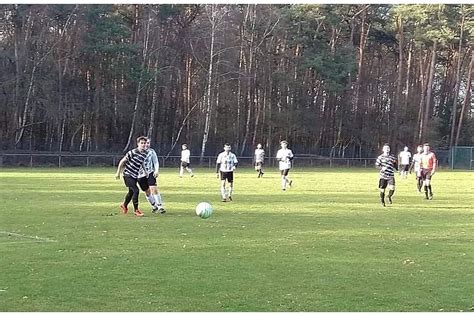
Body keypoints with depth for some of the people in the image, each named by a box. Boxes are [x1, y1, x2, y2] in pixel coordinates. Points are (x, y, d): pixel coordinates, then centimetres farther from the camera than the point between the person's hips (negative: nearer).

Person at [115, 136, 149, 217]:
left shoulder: (145, 154, 1)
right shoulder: (133, 152, -19)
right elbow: (122, 161, -12)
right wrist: (118, 173, -9)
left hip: (135, 176, 8)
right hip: (128, 175, -8)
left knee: (131, 192, 21)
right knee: (136, 191, -17)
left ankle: (124, 205, 46)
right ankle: (136, 210, -6)